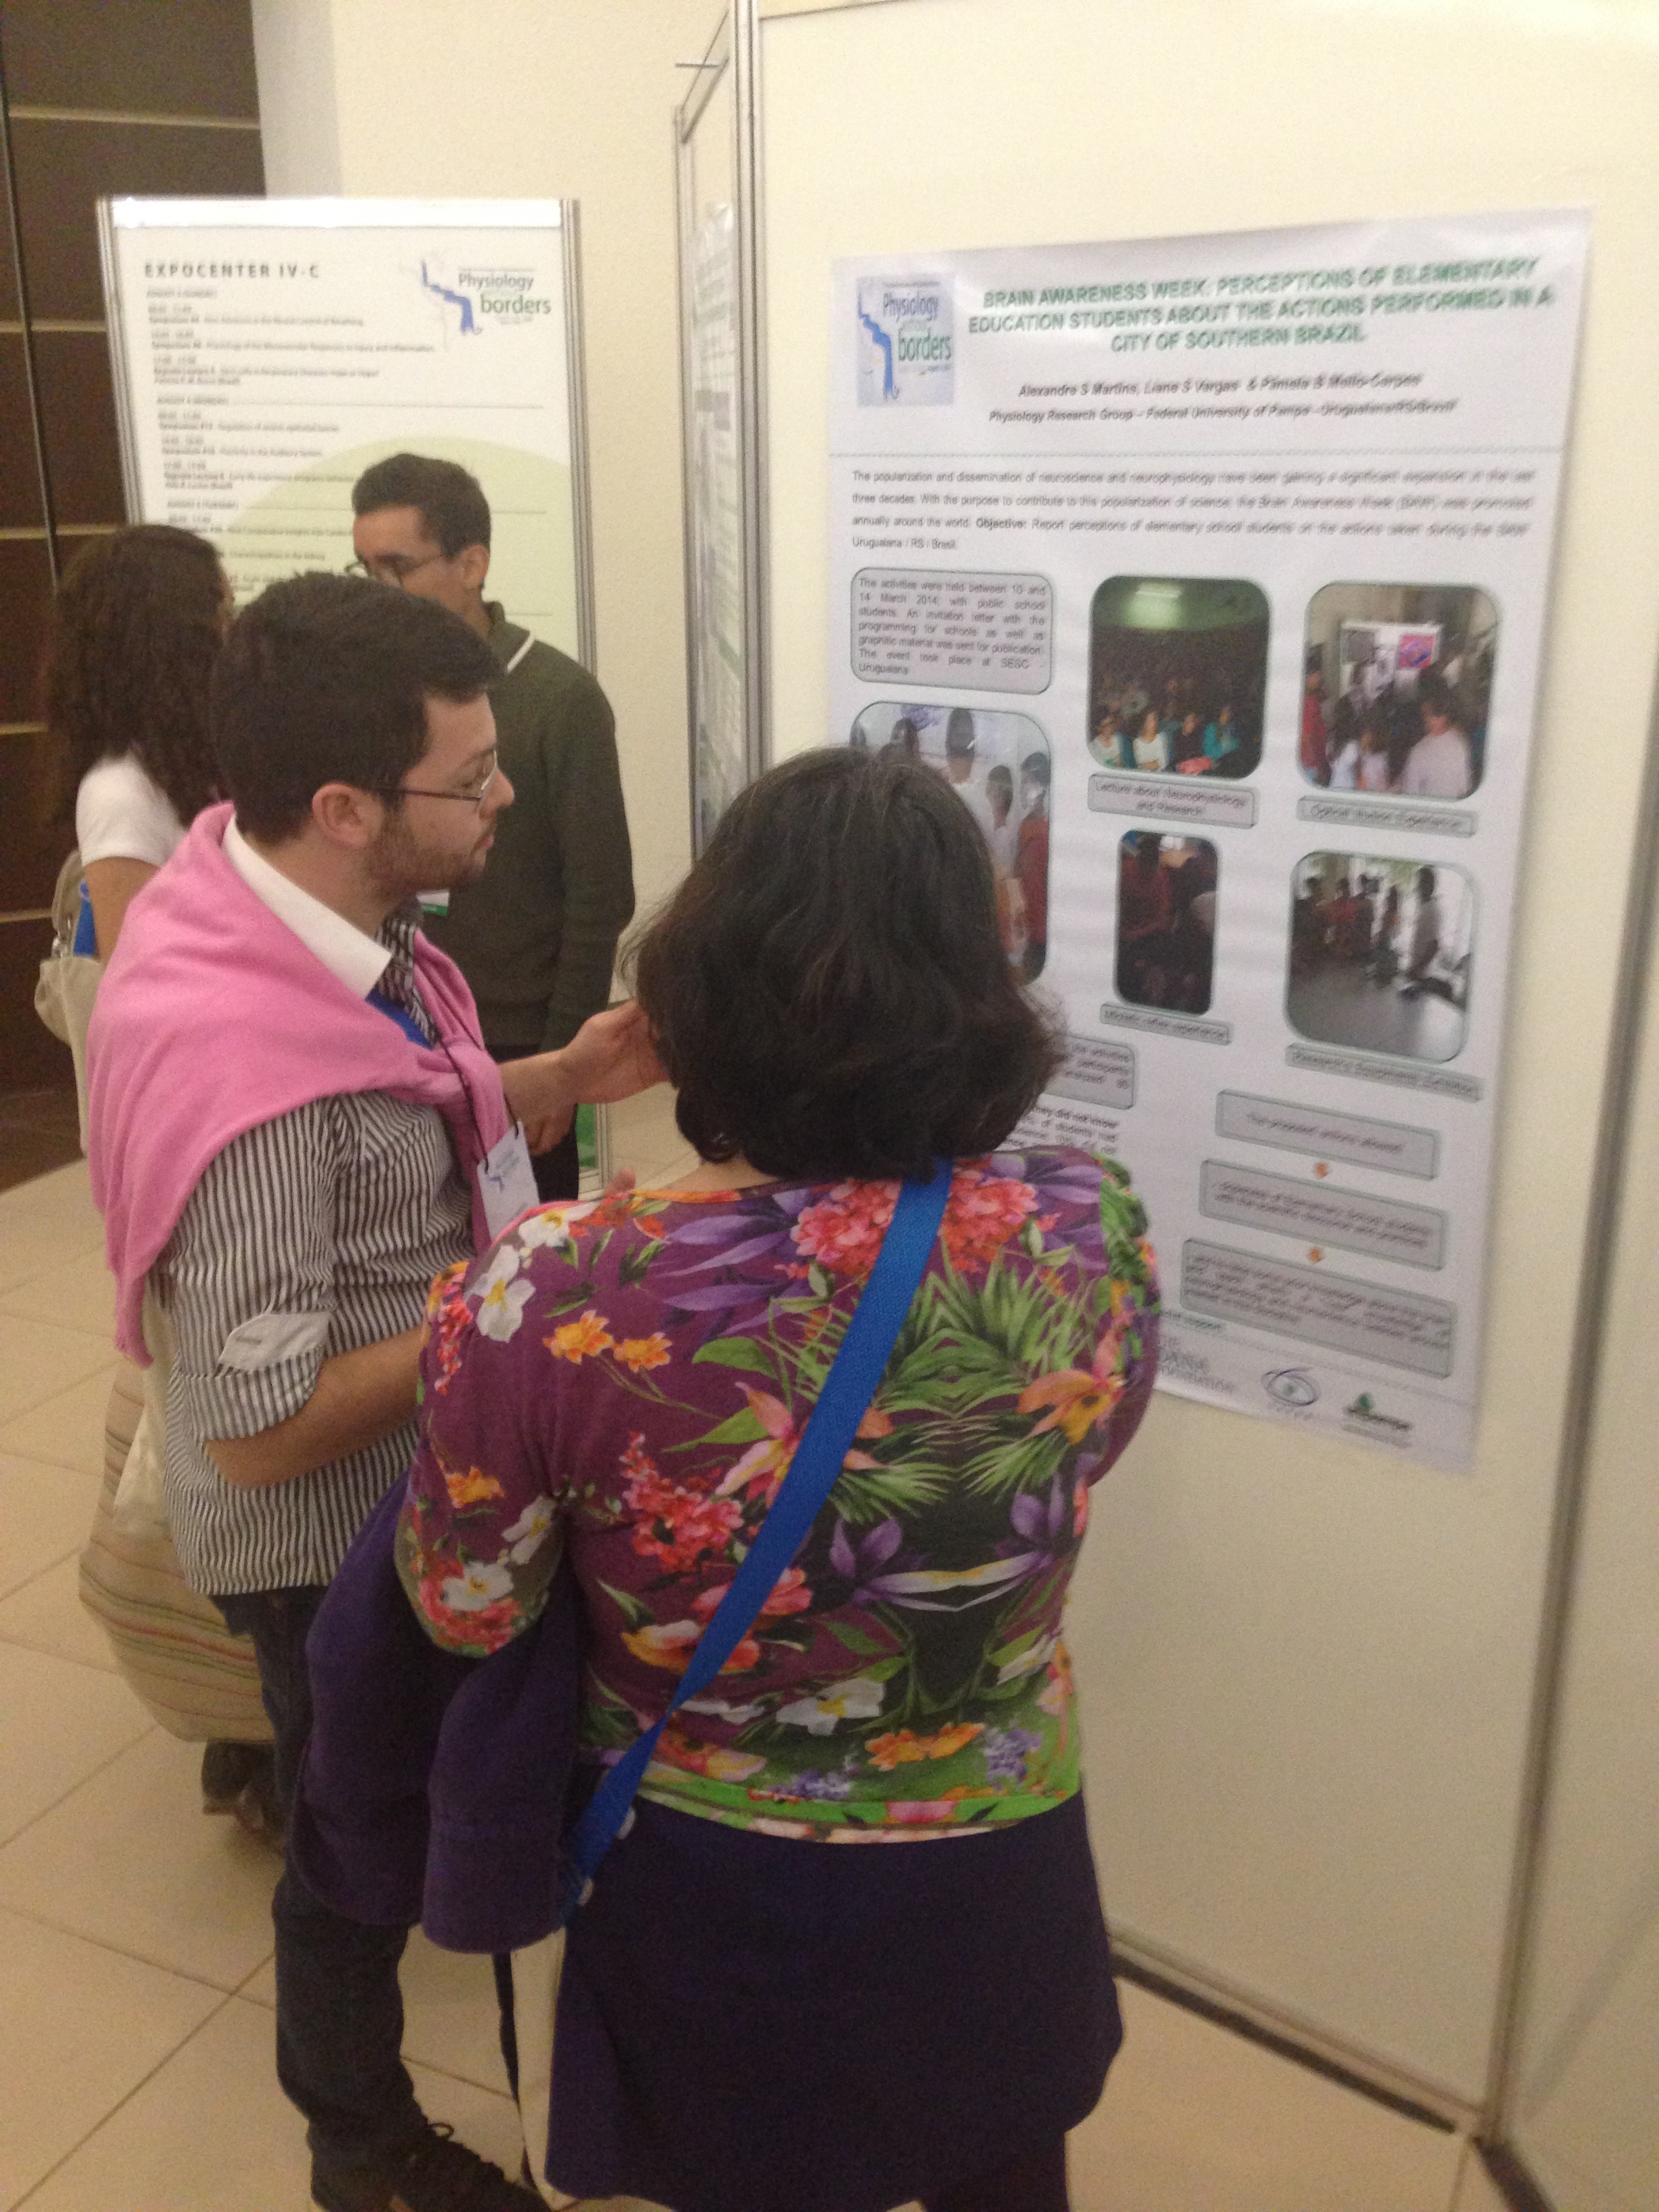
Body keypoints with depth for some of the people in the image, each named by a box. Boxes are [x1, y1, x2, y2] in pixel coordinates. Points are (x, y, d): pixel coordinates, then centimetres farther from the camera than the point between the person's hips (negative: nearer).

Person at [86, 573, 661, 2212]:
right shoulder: (257, 1074, -38)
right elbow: (263, 1430, -31)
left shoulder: (296, 918, -10)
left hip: (400, 1489, 8)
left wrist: (568, 1077, -9)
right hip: (336, 1533, -8)